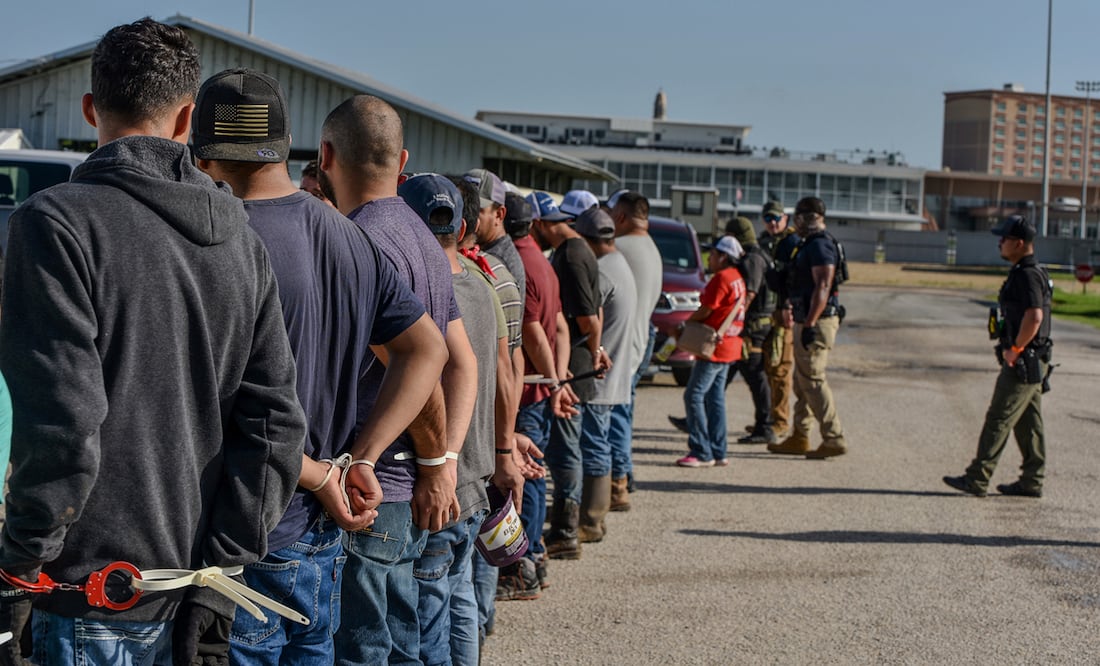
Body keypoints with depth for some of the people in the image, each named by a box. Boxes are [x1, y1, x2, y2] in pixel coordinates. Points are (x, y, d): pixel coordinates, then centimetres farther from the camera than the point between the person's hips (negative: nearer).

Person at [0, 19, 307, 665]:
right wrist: (216, 580, 4)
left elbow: (64, 429, -20)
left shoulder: (56, 220, -12)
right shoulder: (240, 237, 6)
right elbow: (275, 424, 2)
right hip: (195, 604, 6)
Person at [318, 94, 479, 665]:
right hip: (410, 495, 9)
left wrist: (434, 458, -8)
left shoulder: (359, 242, -15)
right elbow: (463, 364, 12)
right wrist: (444, 463, 3)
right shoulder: (423, 239, 15)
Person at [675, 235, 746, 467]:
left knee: (694, 395, -6)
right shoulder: (737, 278, 13)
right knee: (715, 397, 13)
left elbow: (706, 311, -13)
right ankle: (718, 453, 14)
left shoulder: (721, 278, -15)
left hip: (714, 347, -10)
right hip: (729, 346, 10)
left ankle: (702, 452, -6)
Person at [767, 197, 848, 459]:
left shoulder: (820, 245, -15)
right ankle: (799, 438, 20)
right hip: (807, 321, 11)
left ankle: (834, 439, -6)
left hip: (816, 323, -11)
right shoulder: (810, 245, 18)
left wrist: (809, 324, -26)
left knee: (813, 381, -9)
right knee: (802, 382, 14)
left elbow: (822, 287, -23)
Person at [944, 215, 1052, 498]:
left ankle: (977, 479, -4)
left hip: (1022, 364, -10)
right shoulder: (1032, 273, 15)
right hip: (1031, 364, 10)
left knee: (998, 419, -6)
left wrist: (1014, 349, -21)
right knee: (1028, 423, 12)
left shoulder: (1027, 275, -18)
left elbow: (1034, 317, -30)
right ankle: (1032, 482, 17)